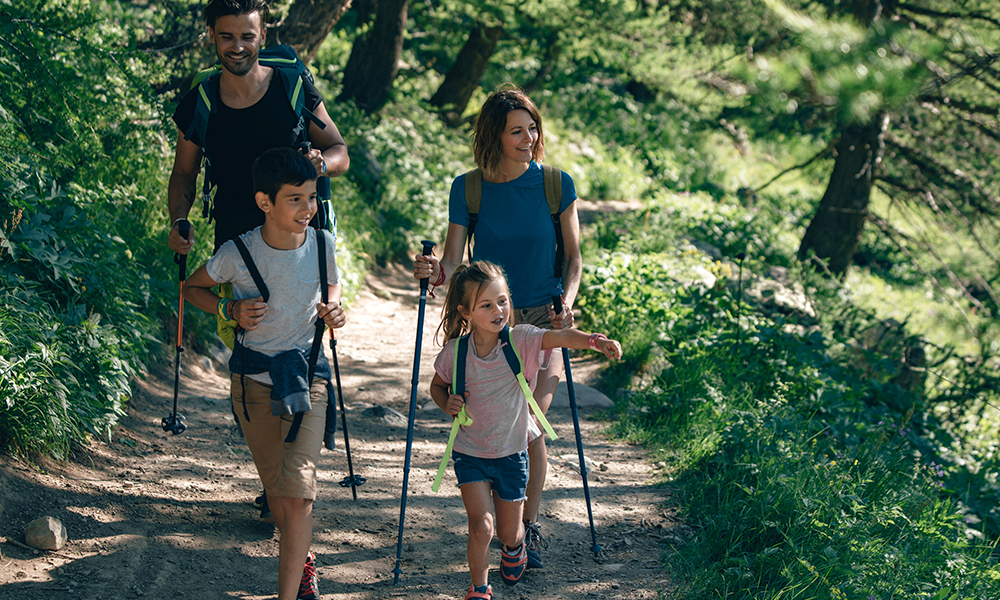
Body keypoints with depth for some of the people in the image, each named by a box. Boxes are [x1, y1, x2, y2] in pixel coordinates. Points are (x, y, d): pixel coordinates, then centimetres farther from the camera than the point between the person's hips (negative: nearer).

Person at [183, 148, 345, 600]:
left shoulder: (320, 243, -6)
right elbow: (192, 287, 5)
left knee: (297, 491, -14)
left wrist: (333, 308, -6)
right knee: (277, 490, 11)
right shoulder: (237, 254, -14)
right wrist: (229, 310, -13)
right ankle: (301, 560, 38)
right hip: (254, 380, 0)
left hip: (306, 376, 0)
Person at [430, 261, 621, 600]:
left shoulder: (520, 341, -15)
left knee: (509, 532, 14)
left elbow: (559, 337, -33)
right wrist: (448, 404, -13)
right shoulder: (455, 353, -11)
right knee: (481, 526, -14)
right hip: (470, 454, -1)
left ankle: (515, 547, 52)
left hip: (511, 454, 1)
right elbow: (437, 385, 9)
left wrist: (596, 341, -51)